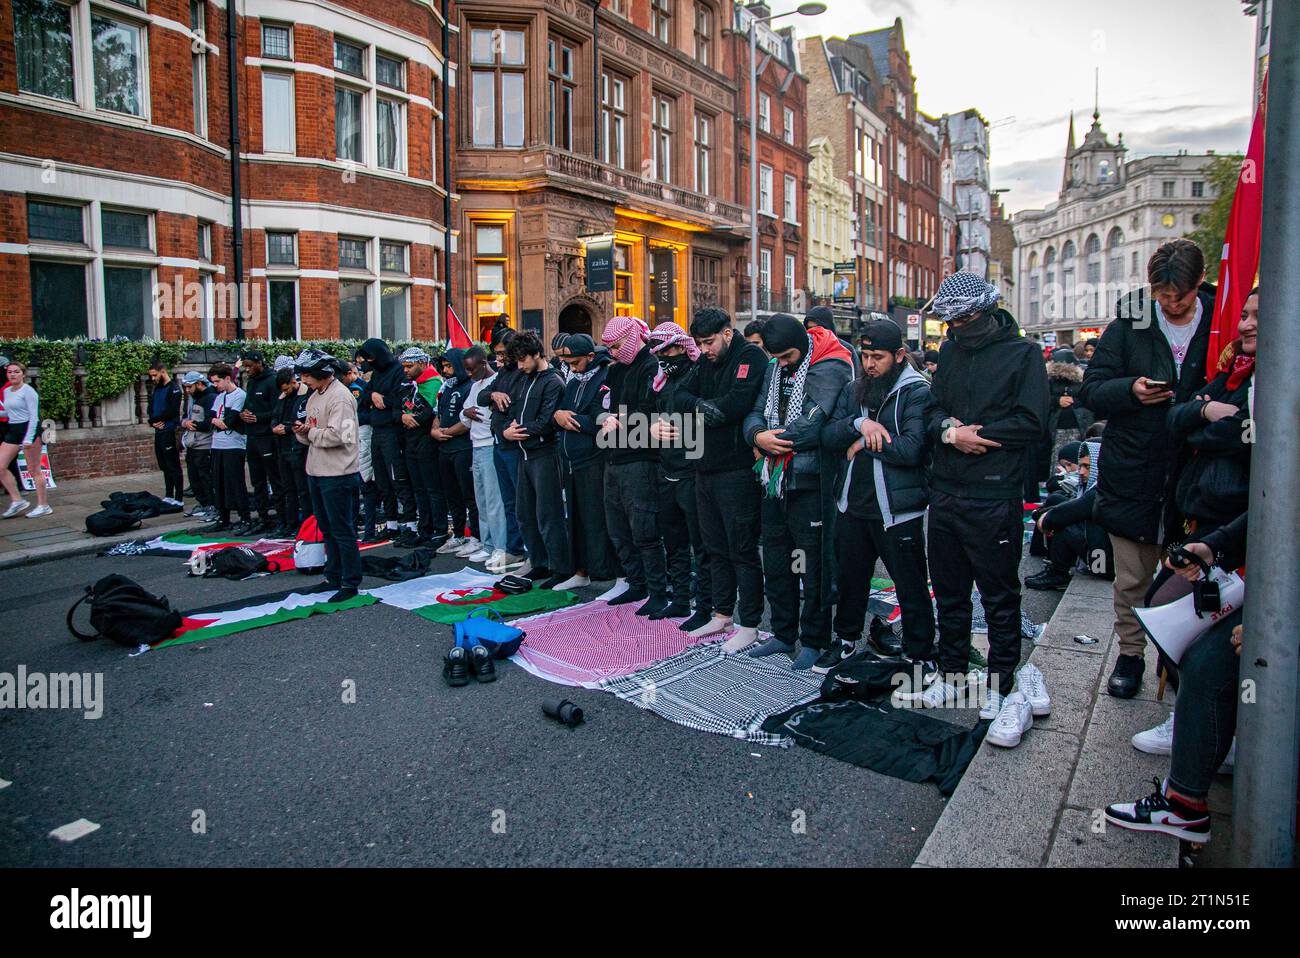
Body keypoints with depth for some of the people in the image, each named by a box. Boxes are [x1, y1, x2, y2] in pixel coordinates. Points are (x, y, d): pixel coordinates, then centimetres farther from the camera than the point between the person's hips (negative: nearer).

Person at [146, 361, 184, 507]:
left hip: (169, 432, -8)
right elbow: (151, 408, 16)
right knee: (164, 466, 13)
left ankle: (178, 499, -2)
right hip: (159, 431, 8)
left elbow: (171, 411, -17)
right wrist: (153, 422, -3)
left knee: (173, 467, -5)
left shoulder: (173, 388, -9)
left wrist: (153, 420, -8)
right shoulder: (157, 388, 16)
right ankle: (169, 496, 21)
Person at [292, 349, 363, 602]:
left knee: (342, 530, -3)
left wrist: (310, 432, -11)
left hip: (338, 474, -10)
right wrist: (302, 432, -3)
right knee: (327, 528, 17)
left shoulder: (339, 396, -15)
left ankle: (350, 583, 5)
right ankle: (333, 577, 29)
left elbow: (336, 435, -25)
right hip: (316, 472, 10)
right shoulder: (314, 396, 14)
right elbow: (311, 435, 18)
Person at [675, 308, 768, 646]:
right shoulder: (707, 362, 14)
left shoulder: (750, 356, -10)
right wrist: (701, 406, -13)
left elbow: (737, 404, -23)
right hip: (706, 467, 8)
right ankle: (723, 614, 30)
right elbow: (680, 396, 9)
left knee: (742, 550, 0)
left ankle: (749, 625, 10)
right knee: (715, 548, 16)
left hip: (737, 470, -8)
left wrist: (699, 406, -7)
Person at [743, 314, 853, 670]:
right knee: (776, 563, 16)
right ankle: (784, 633, 32)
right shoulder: (774, 370, 11)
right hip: (775, 481, 8)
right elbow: (755, 414, 6)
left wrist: (773, 442, -12)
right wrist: (758, 436, -16)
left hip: (810, 483, -7)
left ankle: (814, 641, 18)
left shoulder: (829, 369, -13)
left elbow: (810, 426, -23)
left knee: (814, 566, 3)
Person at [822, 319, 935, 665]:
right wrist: (859, 424, -19)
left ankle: (921, 655, 23)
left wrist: (865, 443, -12)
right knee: (850, 578, 20)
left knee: (911, 587, 6)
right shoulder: (852, 391, 10)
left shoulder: (917, 393, -9)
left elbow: (912, 449, -23)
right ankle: (846, 639, 40)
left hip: (897, 510, -5)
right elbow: (828, 436, -2)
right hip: (852, 505, 6)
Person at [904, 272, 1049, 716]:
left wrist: (967, 433, -13)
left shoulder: (1023, 353, -4)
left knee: (1000, 596, 6)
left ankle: (999, 684, 20)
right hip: (945, 492, 6)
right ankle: (951, 676, 29)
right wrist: (950, 430, -12)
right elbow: (932, 410, 10)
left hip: (994, 497, -6)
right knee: (949, 592, 15)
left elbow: (1031, 422, -13)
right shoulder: (951, 351, 13)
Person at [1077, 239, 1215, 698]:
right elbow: (1091, 390, -1)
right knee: (1131, 579, 10)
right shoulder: (1129, 324, -2)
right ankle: (1130, 654, 28)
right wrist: (1130, 390, -19)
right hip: (1132, 475, 0)